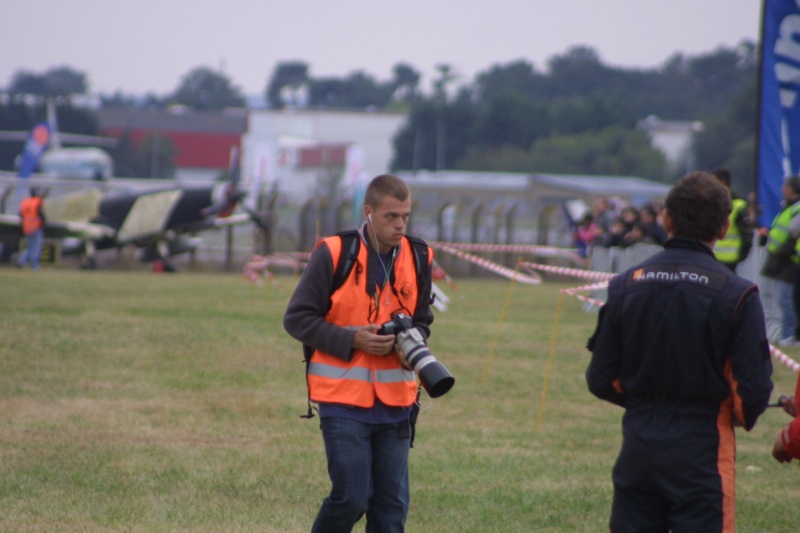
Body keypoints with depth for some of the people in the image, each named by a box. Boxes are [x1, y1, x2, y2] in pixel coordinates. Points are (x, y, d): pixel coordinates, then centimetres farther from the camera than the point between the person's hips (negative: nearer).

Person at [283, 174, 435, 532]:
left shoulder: (418, 259, 5)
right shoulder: (332, 254, -9)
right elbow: (296, 318, -6)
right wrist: (351, 340, -17)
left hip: (395, 402, 4)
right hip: (344, 398, -4)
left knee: (392, 503, 3)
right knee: (351, 498, -9)